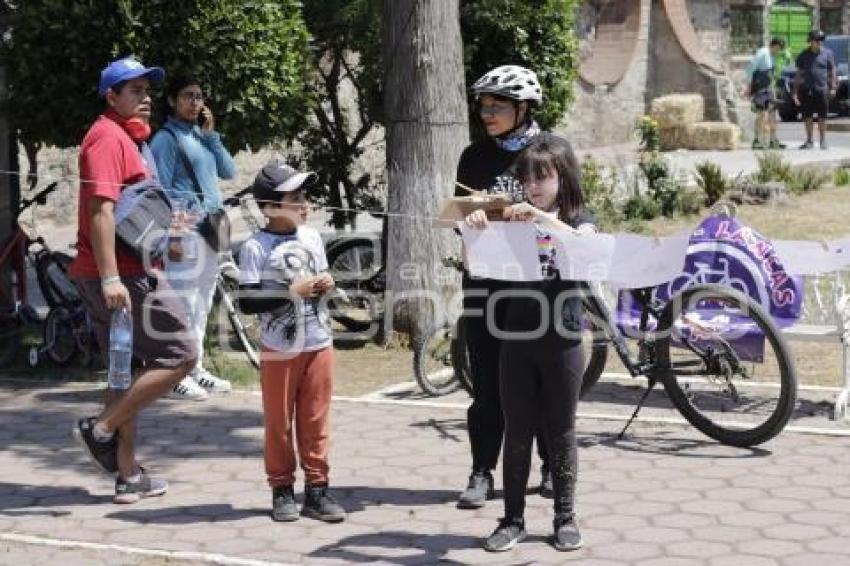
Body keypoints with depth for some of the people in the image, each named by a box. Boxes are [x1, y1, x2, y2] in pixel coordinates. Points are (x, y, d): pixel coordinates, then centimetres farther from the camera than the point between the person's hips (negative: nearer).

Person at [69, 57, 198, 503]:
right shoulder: (108, 136, -11)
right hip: (122, 274, -11)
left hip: (123, 273, 11)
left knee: (128, 368, 13)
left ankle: (128, 476, 18)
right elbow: (100, 207, -21)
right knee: (180, 354, -8)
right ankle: (101, 429, -6)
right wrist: (110, 278, -28)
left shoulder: (126, 135, 21)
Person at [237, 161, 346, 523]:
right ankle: (282, 490, 16)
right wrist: (290, 292, -19)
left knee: (315, 421, 8)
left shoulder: (311, 237, 8)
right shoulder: (256, 247, -9)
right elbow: (247, 301, -14)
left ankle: (316, 488, 14)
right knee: (279, 422, 5)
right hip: (279, 350, -4)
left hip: (319, 344, 5)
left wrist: (325, 284, -1)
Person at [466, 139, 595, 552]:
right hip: (517, 342, 2)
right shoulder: (513, 221, 7)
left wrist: (542, 218, -31)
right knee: (517, 435, 6)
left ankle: (565, 518, 16)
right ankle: (513, 519, 12)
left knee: (561, 433, 7)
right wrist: (476, 232, -19)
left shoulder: (578, 219, 2)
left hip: (562, 343, -2)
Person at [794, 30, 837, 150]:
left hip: (822, 90, -1)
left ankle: (823, 140, 10)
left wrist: (833, 87, -2)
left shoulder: (827, 54, 5)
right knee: (808, 117, 5)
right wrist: (795, 92, 2)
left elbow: (832, 71, 8)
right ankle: (810, 141, 13)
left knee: (822, 117, 2)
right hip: (807, 90, 1)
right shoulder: (803, 56, 6)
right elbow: (798, 75, 7)